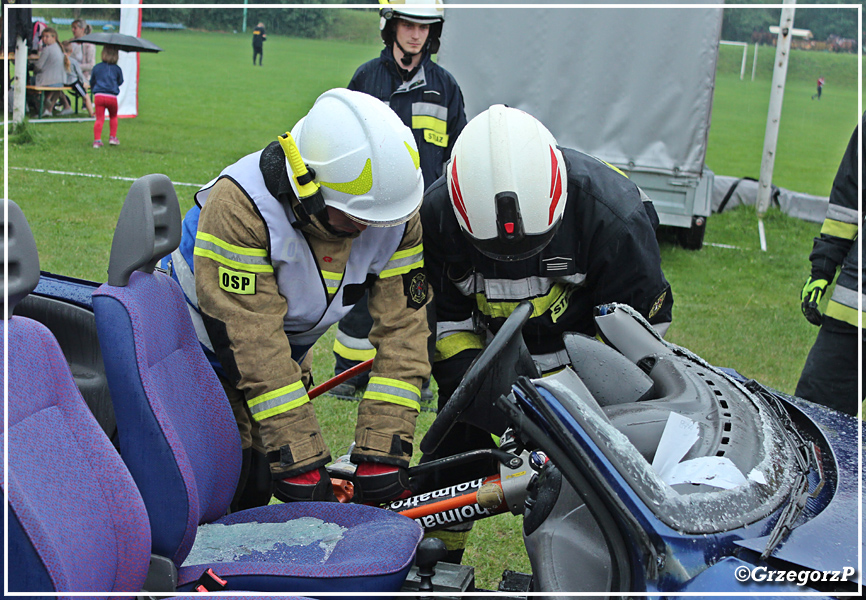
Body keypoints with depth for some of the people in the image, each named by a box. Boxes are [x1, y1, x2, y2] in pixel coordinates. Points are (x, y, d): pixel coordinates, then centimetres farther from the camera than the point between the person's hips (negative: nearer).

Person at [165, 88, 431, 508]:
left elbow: (402, 329, -20)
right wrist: (301, 461, -33)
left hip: (287, 354, 4)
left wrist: (383, 450, -26)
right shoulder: (239, 205, -36)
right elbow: (252, 345, -35)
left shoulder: (397, 217, -21)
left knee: (256, 487, 1)